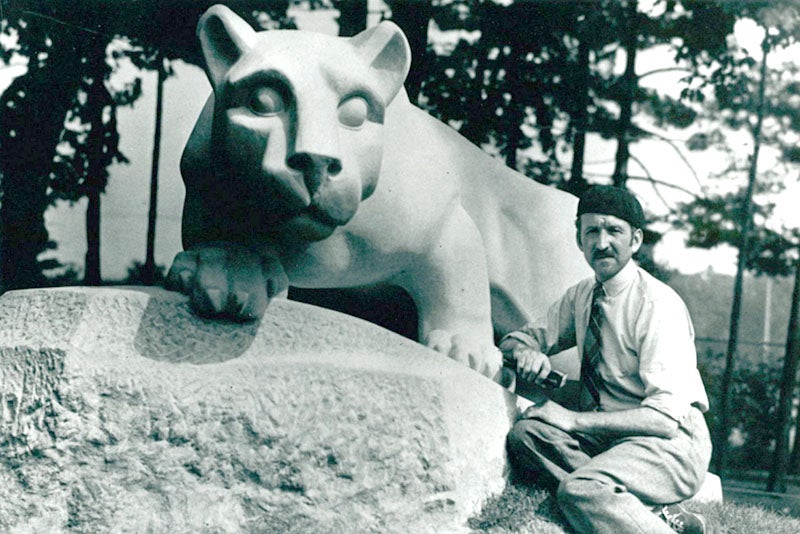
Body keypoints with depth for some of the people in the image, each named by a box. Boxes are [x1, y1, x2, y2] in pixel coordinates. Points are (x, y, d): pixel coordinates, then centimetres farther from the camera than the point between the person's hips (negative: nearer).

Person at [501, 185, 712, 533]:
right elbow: (511, 342, 15)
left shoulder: (659, 304, -13)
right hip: (608, 437, 8)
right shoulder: (581, 297, 9)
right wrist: (526, 352, -11)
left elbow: (666, 417, -20)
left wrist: (574, 419, -23)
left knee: (579, 490, -36)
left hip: (672, 443, -8)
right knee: (525, 434, -23)